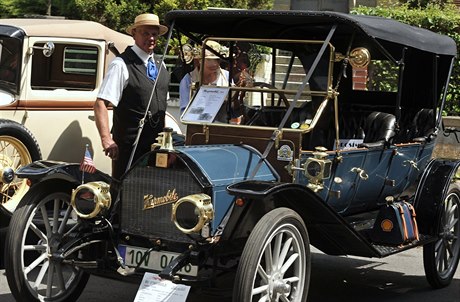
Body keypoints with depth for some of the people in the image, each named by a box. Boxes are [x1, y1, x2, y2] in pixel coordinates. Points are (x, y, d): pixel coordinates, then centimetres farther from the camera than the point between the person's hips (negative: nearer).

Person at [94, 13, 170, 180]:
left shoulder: (160, 64, 13)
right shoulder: (121, 65, -10)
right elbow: (100, 104, -17)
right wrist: (106, 138, -28)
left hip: (156, 146, 6)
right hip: (128, 147, -6)